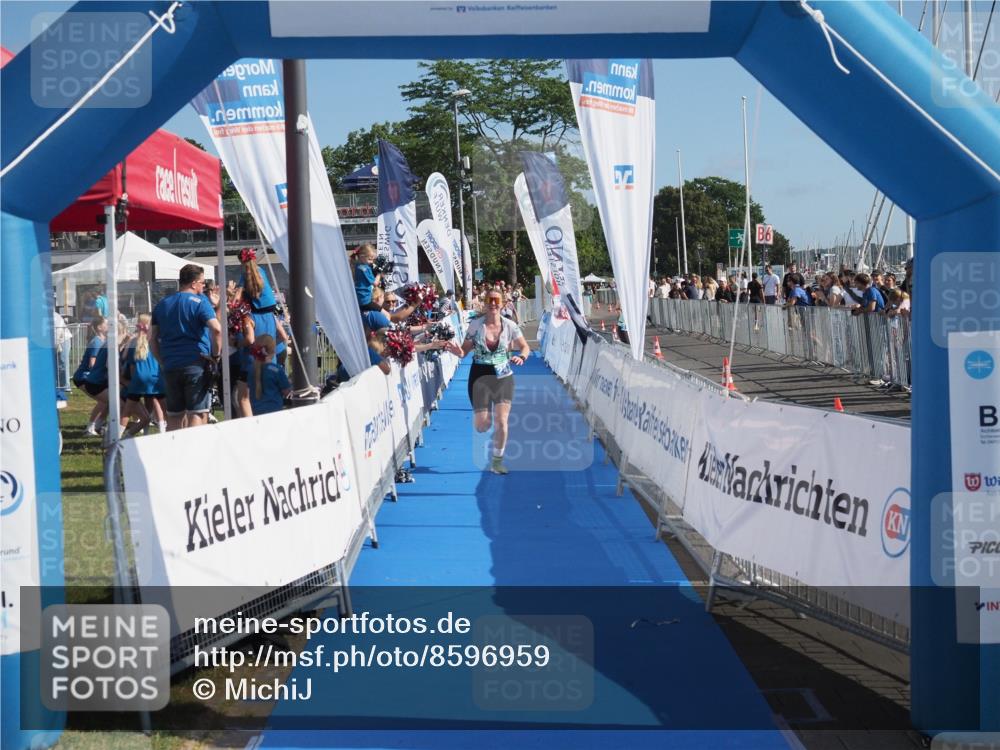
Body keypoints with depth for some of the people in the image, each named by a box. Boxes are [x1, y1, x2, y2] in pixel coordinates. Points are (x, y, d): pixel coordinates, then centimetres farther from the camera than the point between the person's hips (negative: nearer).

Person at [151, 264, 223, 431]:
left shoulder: (162, 304, 15)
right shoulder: (199, 302, -3)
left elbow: (153, 338, 14)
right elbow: (216, 329, -18)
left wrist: (163, 362, 18)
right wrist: (215, 355, -7)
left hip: (170, 367, 5)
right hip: (196, 365, -5)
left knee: (174, 417, 11)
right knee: (197, 415, -5)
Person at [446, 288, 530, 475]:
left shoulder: (510, 326, -5)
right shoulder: (475, 325, -7)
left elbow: (525, 347, 0)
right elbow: (465, 350, -3)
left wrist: (521, 357, -22)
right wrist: (458, 352, -27)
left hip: (503, 378, 1)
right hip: (480, 376, -1)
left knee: (501, 422, -3)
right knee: (482, 426, -2)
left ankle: (497, 462, 14)